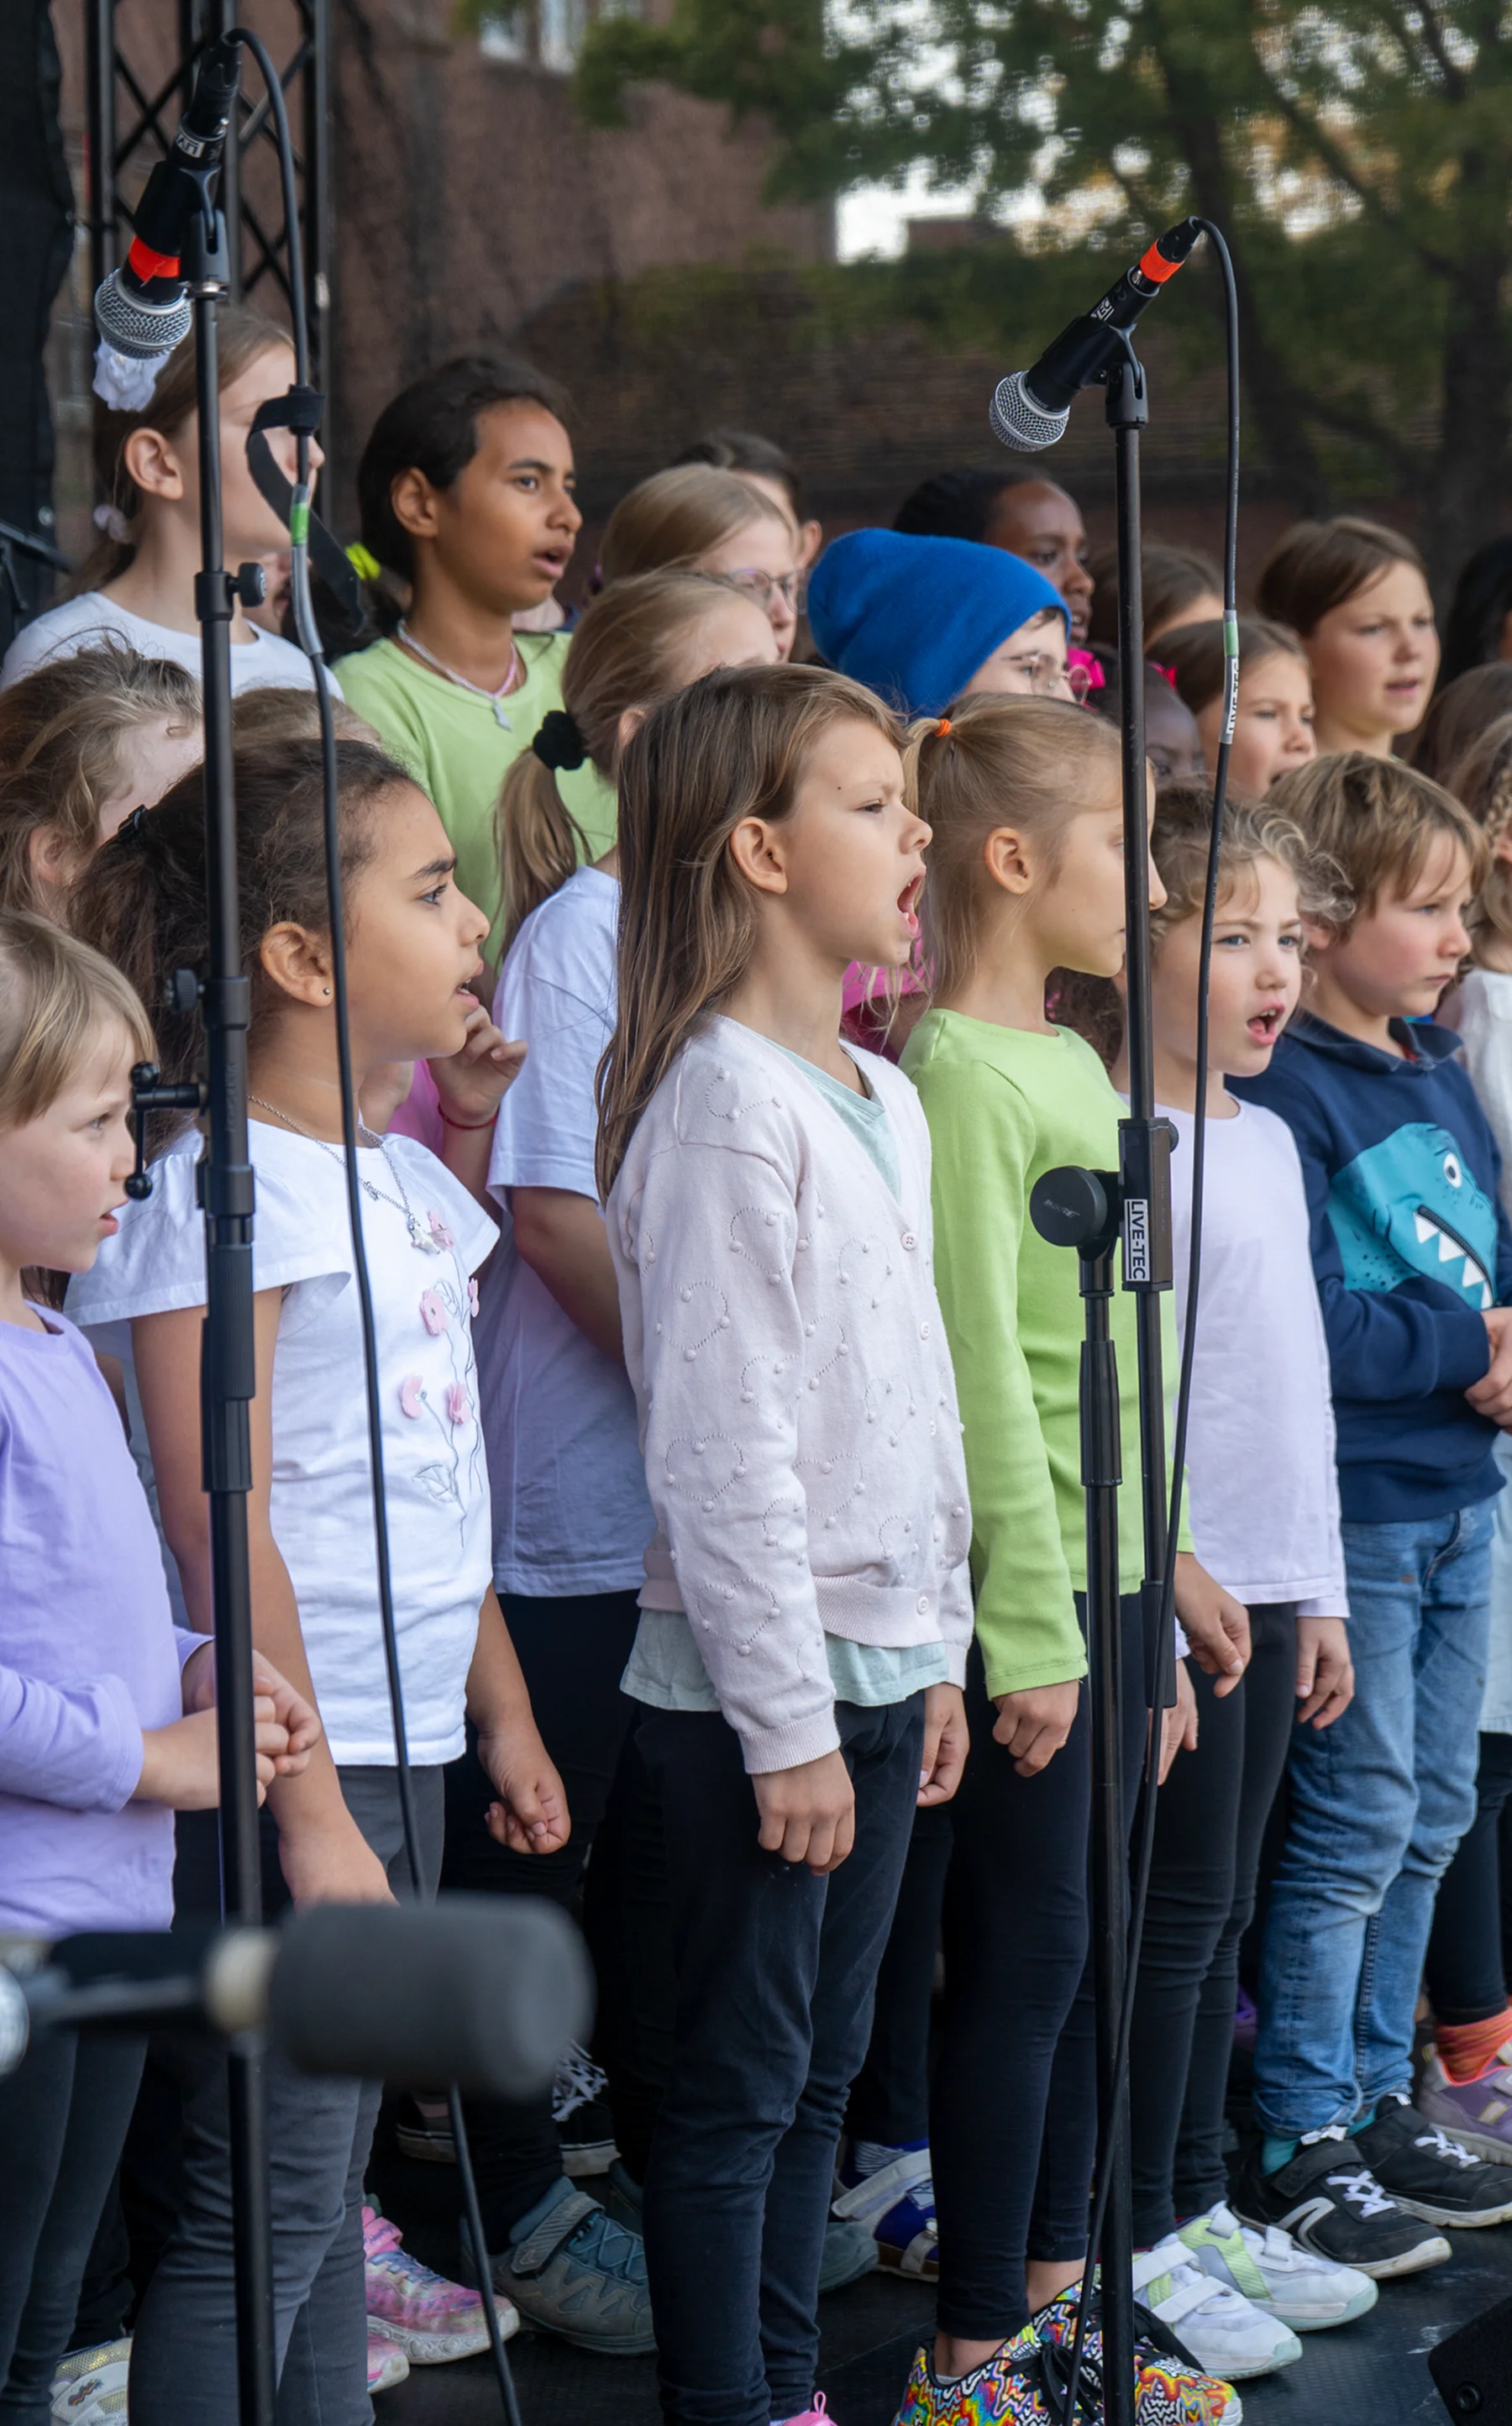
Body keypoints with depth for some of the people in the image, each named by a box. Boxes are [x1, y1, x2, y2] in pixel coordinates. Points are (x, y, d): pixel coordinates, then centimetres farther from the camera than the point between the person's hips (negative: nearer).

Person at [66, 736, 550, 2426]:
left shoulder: (403, 1179, 13)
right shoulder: (217, 1187, -14)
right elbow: (217, 1528, -17)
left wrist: (503, 1718, 20)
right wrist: (310, 1811, -19)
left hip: (395, 1752, 9)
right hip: (287, 1765, -8)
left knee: (327, 2187, 13)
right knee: (261, 2210, -5)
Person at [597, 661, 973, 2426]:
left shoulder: (884, 1102, 12)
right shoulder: (728, 1101, -16)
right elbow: (721, 1444, -18)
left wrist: (935, 1654, 16)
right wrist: (788, 1721, -18)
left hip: (877, 1663, 9)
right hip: (755, 1680, -9)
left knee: (822, 2061, 14)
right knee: (739, 2077, 0)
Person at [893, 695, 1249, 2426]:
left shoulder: (1073, 1066, 13)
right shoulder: (962, 1077, -15)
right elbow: (984, 1370, -18)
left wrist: (1169, 1567, 19)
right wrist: (1034, 1629, -18)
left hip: (1108, 1576, 9)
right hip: (1028, 1584, -9)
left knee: (1074, 1950, 15)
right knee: (1024, 1956, -2)